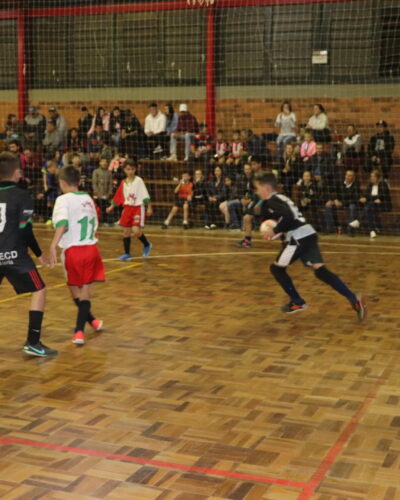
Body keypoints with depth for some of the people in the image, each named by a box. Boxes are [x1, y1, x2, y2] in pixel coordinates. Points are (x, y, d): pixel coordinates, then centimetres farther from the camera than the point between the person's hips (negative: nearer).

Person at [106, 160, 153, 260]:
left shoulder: (138, 180, -7)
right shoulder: (123, 183, 8)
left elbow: (145, 195, -9)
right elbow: (118, 196, 17)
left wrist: (149, 208, -13)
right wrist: (111, 207, 17)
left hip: (138, 208, -5)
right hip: (127, 208, 6)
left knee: (136, 231, -18)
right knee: (126, 231, 6)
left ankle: (147, 245, 9)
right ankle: (127, 253, 17)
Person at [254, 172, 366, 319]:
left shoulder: (271, 201, -5)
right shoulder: (280, 198, 25)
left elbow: (288, 216, -21)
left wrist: (275, 231, -12)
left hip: (299, 238, -9)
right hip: (308, 235, 9)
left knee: (276, 268, 9)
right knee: (321, 270, 1)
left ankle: (297, 302, 13)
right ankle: (354, 299, -11)